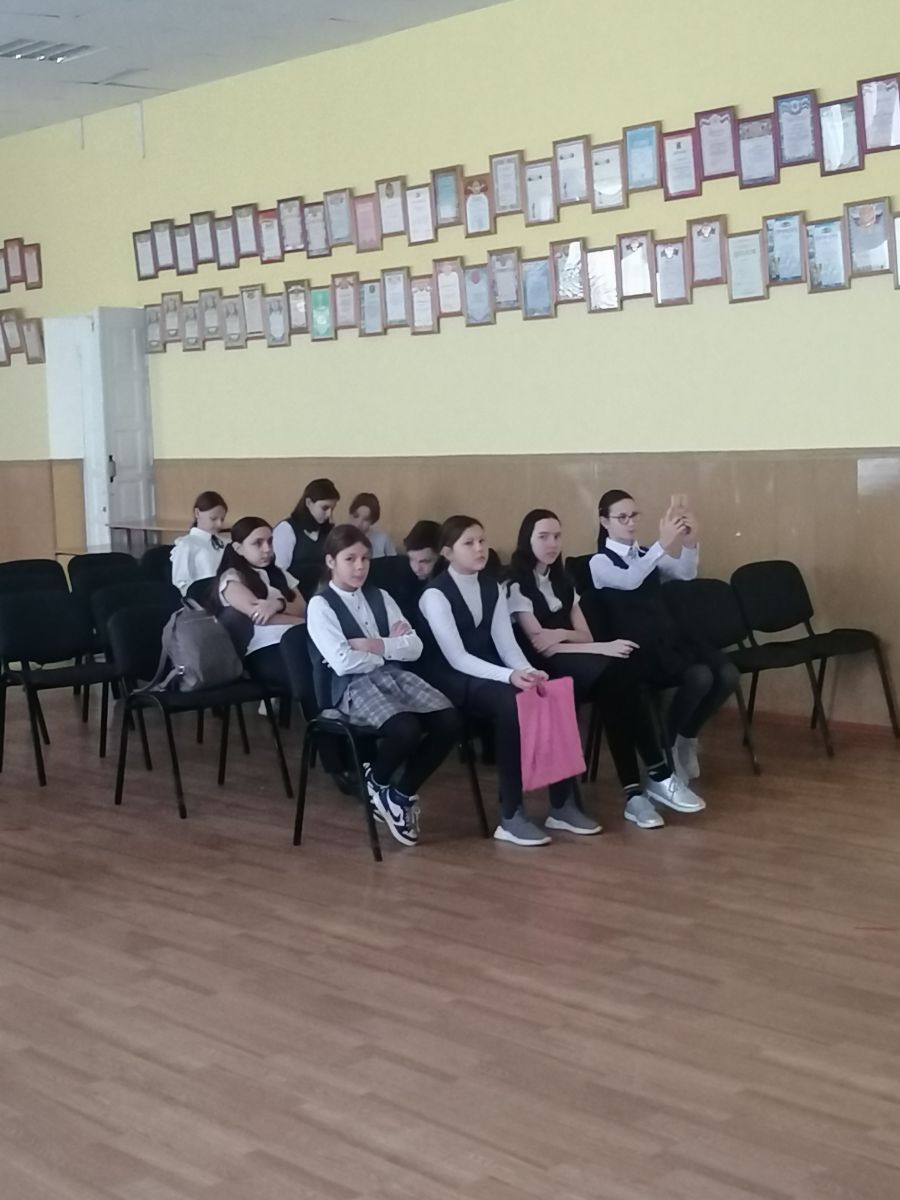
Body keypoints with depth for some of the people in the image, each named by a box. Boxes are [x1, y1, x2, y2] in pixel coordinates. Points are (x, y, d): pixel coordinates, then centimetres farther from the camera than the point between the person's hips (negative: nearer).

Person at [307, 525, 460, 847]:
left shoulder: (380, 597, 17)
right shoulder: (320, 605, -1)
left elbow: (415, 647, 7)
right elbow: (344, 663, -14)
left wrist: (376, 645, -9)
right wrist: (392, 647, -1)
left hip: (394, 675, 6)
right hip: (353, 687, -6)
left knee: (449, 722, -20)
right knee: (406, 730, -34)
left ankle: (402, 793, 1)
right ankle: (376, 783, 1)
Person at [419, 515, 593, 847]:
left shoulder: (492, 587, 9)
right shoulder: (435, 594, -12)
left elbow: (506, 643, 1)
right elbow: (457, 659, -21)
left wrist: (528, 672, -20)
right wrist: (509, 676, -32)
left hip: (488, 673, 7)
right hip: (452, 681, -6)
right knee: (511, 703, -34)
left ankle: (563, 804, -10)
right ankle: (511, 817, -28)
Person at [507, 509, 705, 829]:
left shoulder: (561, 581, 18)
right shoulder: (516, 586, -5)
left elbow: (585, 637, 14)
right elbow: (540, 647, -14)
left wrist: (562, 634, -11)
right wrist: (605, 648, -21)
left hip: (575, 669, 6)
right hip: (543, 672, -6)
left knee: (618, 677, -29)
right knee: (617, 673, -32)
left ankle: (634, 789, -30)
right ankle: (657, 775, -28)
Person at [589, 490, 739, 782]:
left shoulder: (647, 554, 15)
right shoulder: (600, 562, -3)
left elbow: (686, 573, -4)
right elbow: (629, 580, -27)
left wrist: (689, 541, -26)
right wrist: (663, 543, -41)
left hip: (669, 637, 7)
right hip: (637, 647, -6)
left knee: (728, 674, -17)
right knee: (699, 677, -30)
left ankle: (686, 737, 6)